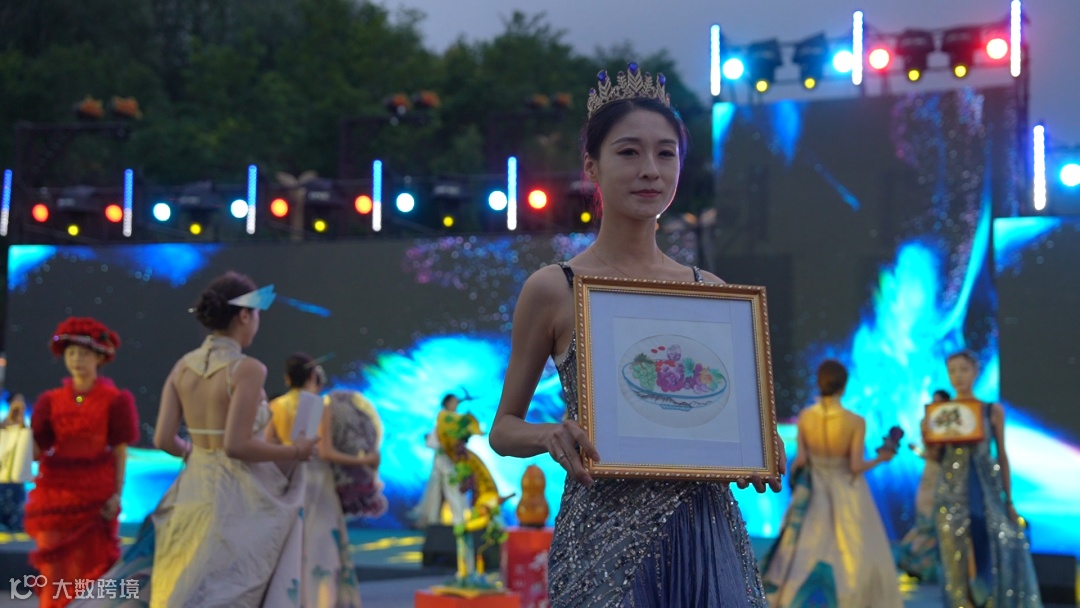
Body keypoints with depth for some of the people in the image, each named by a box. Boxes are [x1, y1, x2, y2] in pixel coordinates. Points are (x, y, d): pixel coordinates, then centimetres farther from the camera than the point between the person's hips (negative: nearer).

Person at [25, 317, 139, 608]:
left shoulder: (113, 400, -2)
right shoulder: (51, 400, 6)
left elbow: (120, 451, -3)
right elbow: (37, 450, 2)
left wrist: (117, 494, -11)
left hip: (96, 495, -3)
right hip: (56, 494, 3)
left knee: (90, 569, 2)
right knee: (56, 570, 3)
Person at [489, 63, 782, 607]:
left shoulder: (710, 290, 7)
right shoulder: (552, 289, -3)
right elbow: (504, 428, 3)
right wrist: (552, 435, -18)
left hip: (708, 533, 4)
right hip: (607, 534, -3)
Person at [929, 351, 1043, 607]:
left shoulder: (993, 410, 3)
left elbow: (1002, 455, 6)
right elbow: (936, 456, 9)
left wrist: (1009, 500, 5)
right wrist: (926, 435, -12)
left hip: (987, 489, 0)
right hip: (953, 491, 0)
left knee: (999, 551, -5)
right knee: (958, 556, 0)